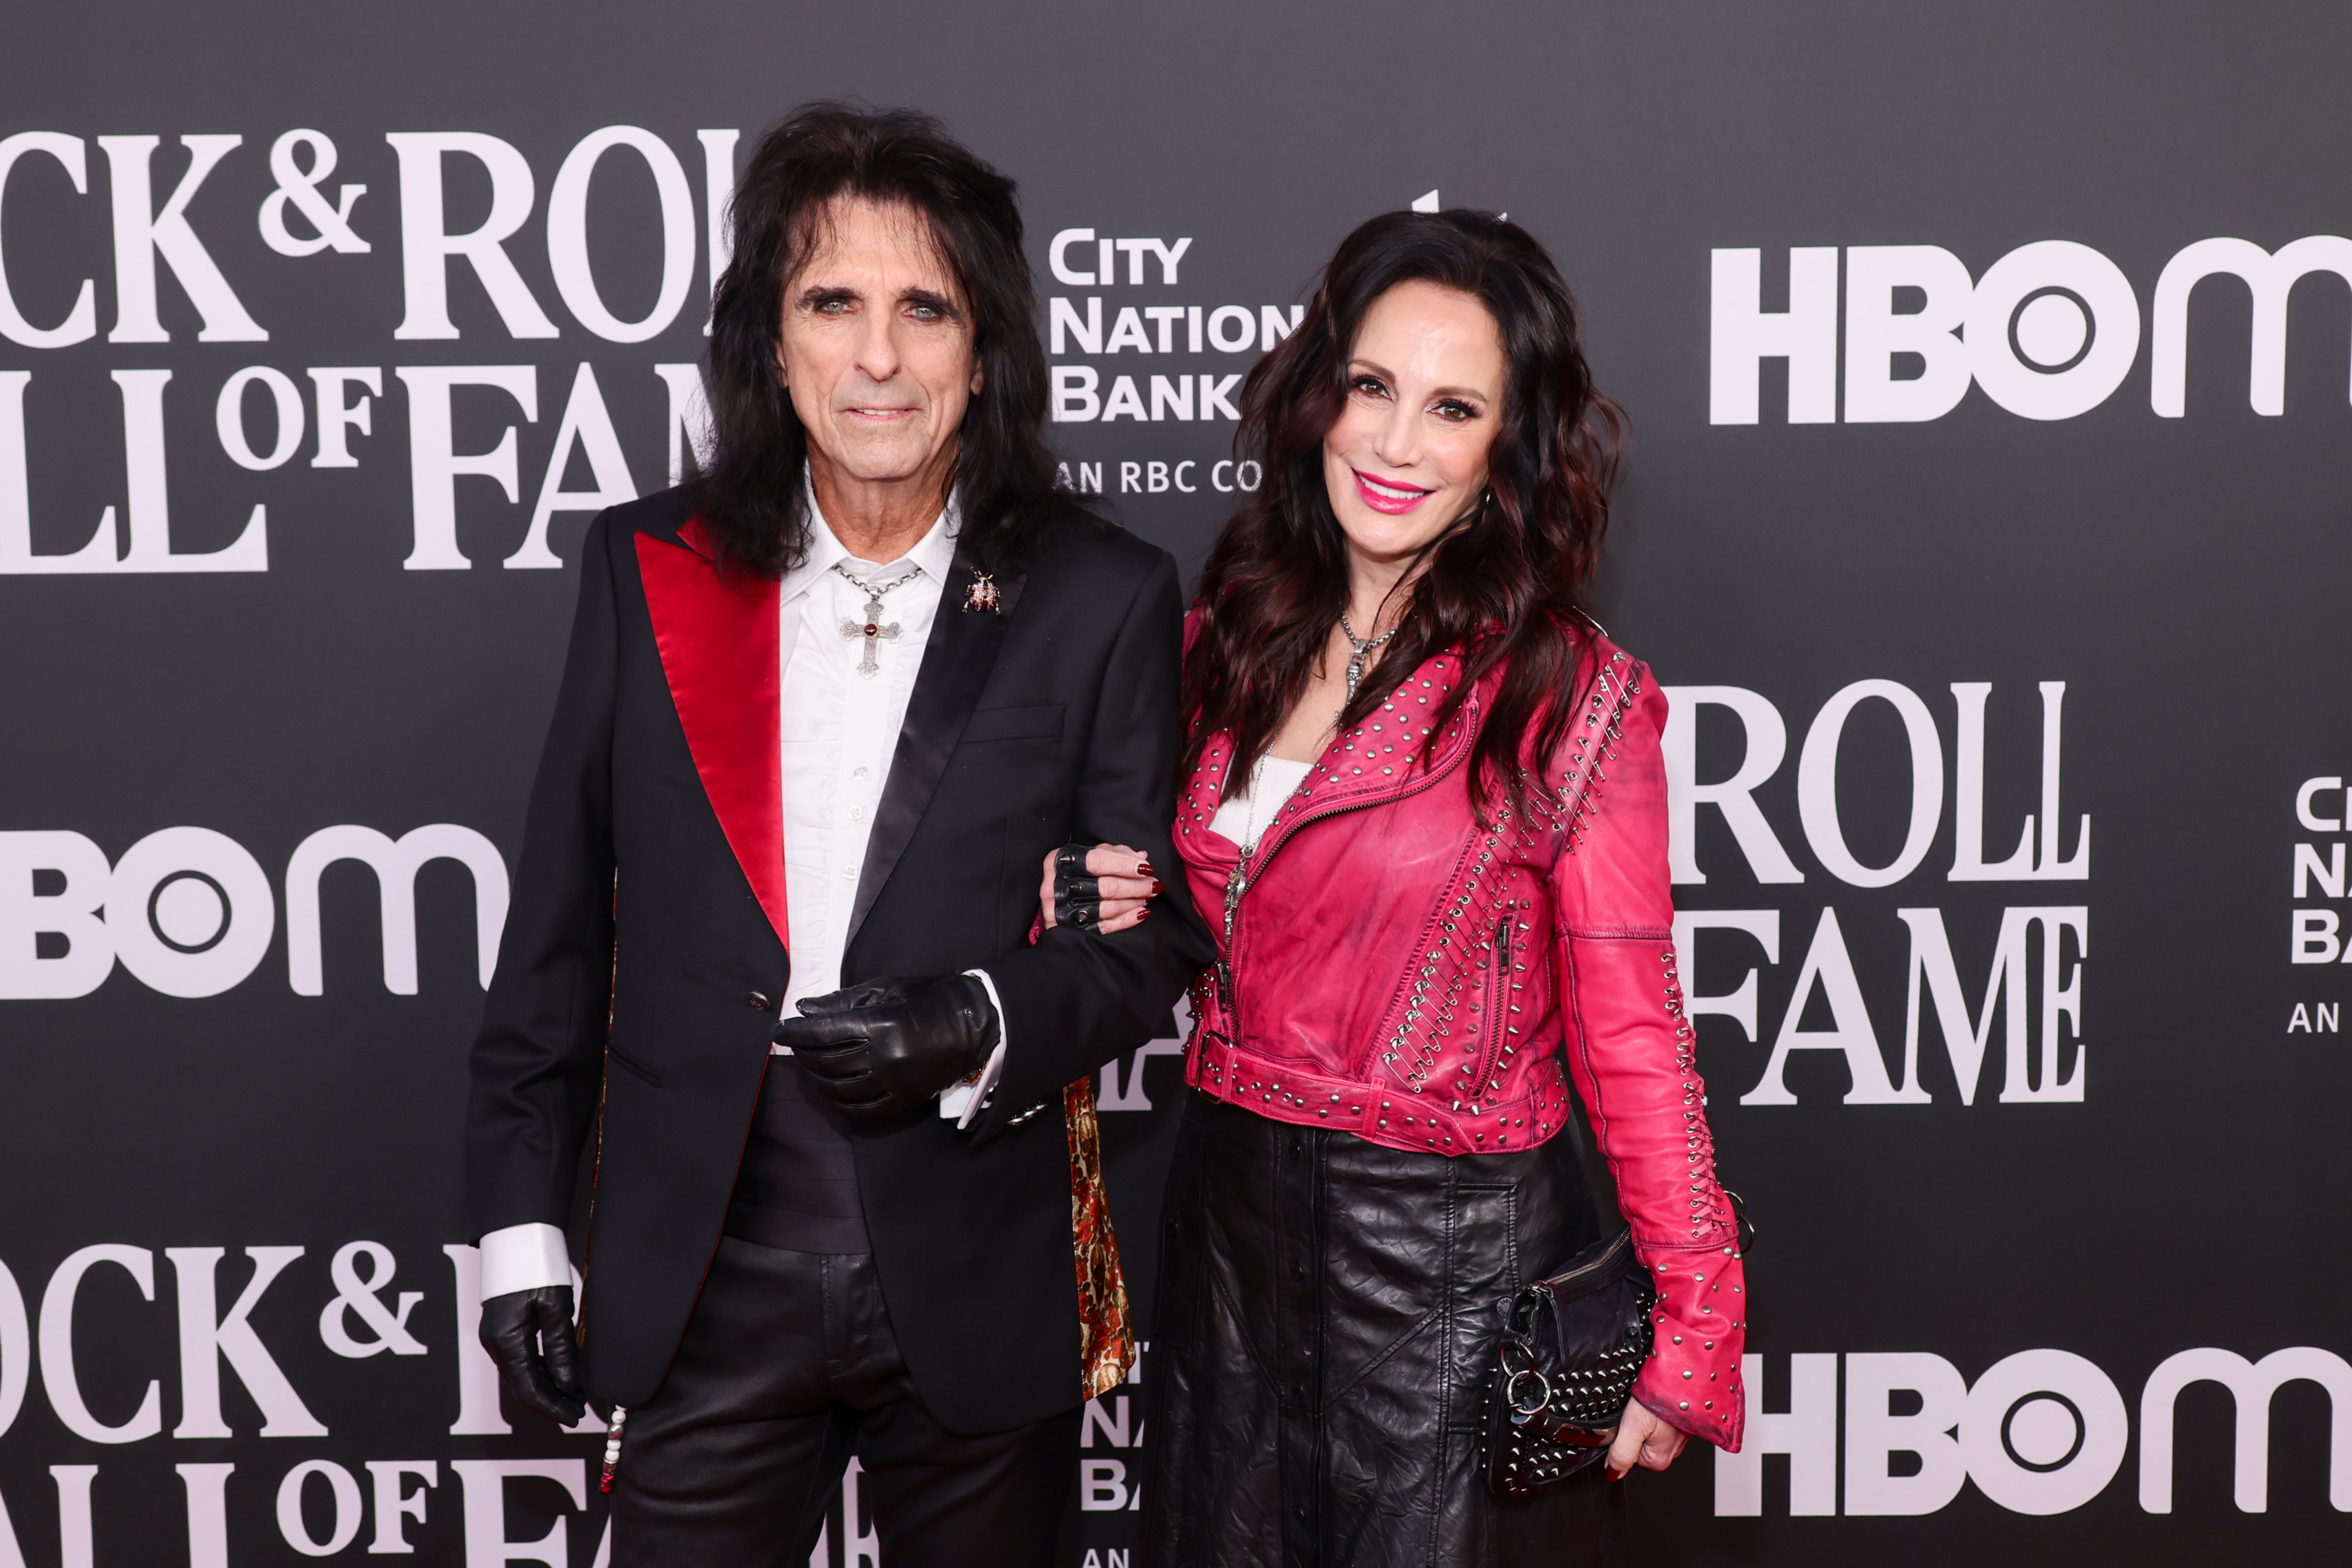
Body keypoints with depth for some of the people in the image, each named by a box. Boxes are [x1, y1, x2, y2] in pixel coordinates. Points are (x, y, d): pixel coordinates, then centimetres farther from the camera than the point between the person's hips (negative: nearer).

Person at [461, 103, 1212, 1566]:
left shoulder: (1103, 598, -4)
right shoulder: (650, 569, 0)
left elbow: (1160, 927, -1)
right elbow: (560, 921, 4)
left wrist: (982, 1028, -19)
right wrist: (522, 1220, 3)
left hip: (981, 1289, 0)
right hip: (706, 1293, 1)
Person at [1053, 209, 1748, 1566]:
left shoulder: (1572, 698, -13)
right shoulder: (1234, 638, 3)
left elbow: (1630, 1037, -10)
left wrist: (1694, 1332, -11)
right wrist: (1106, 915, -6)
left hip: (1448, 1256, -5)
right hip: (1228, 1228, 6)